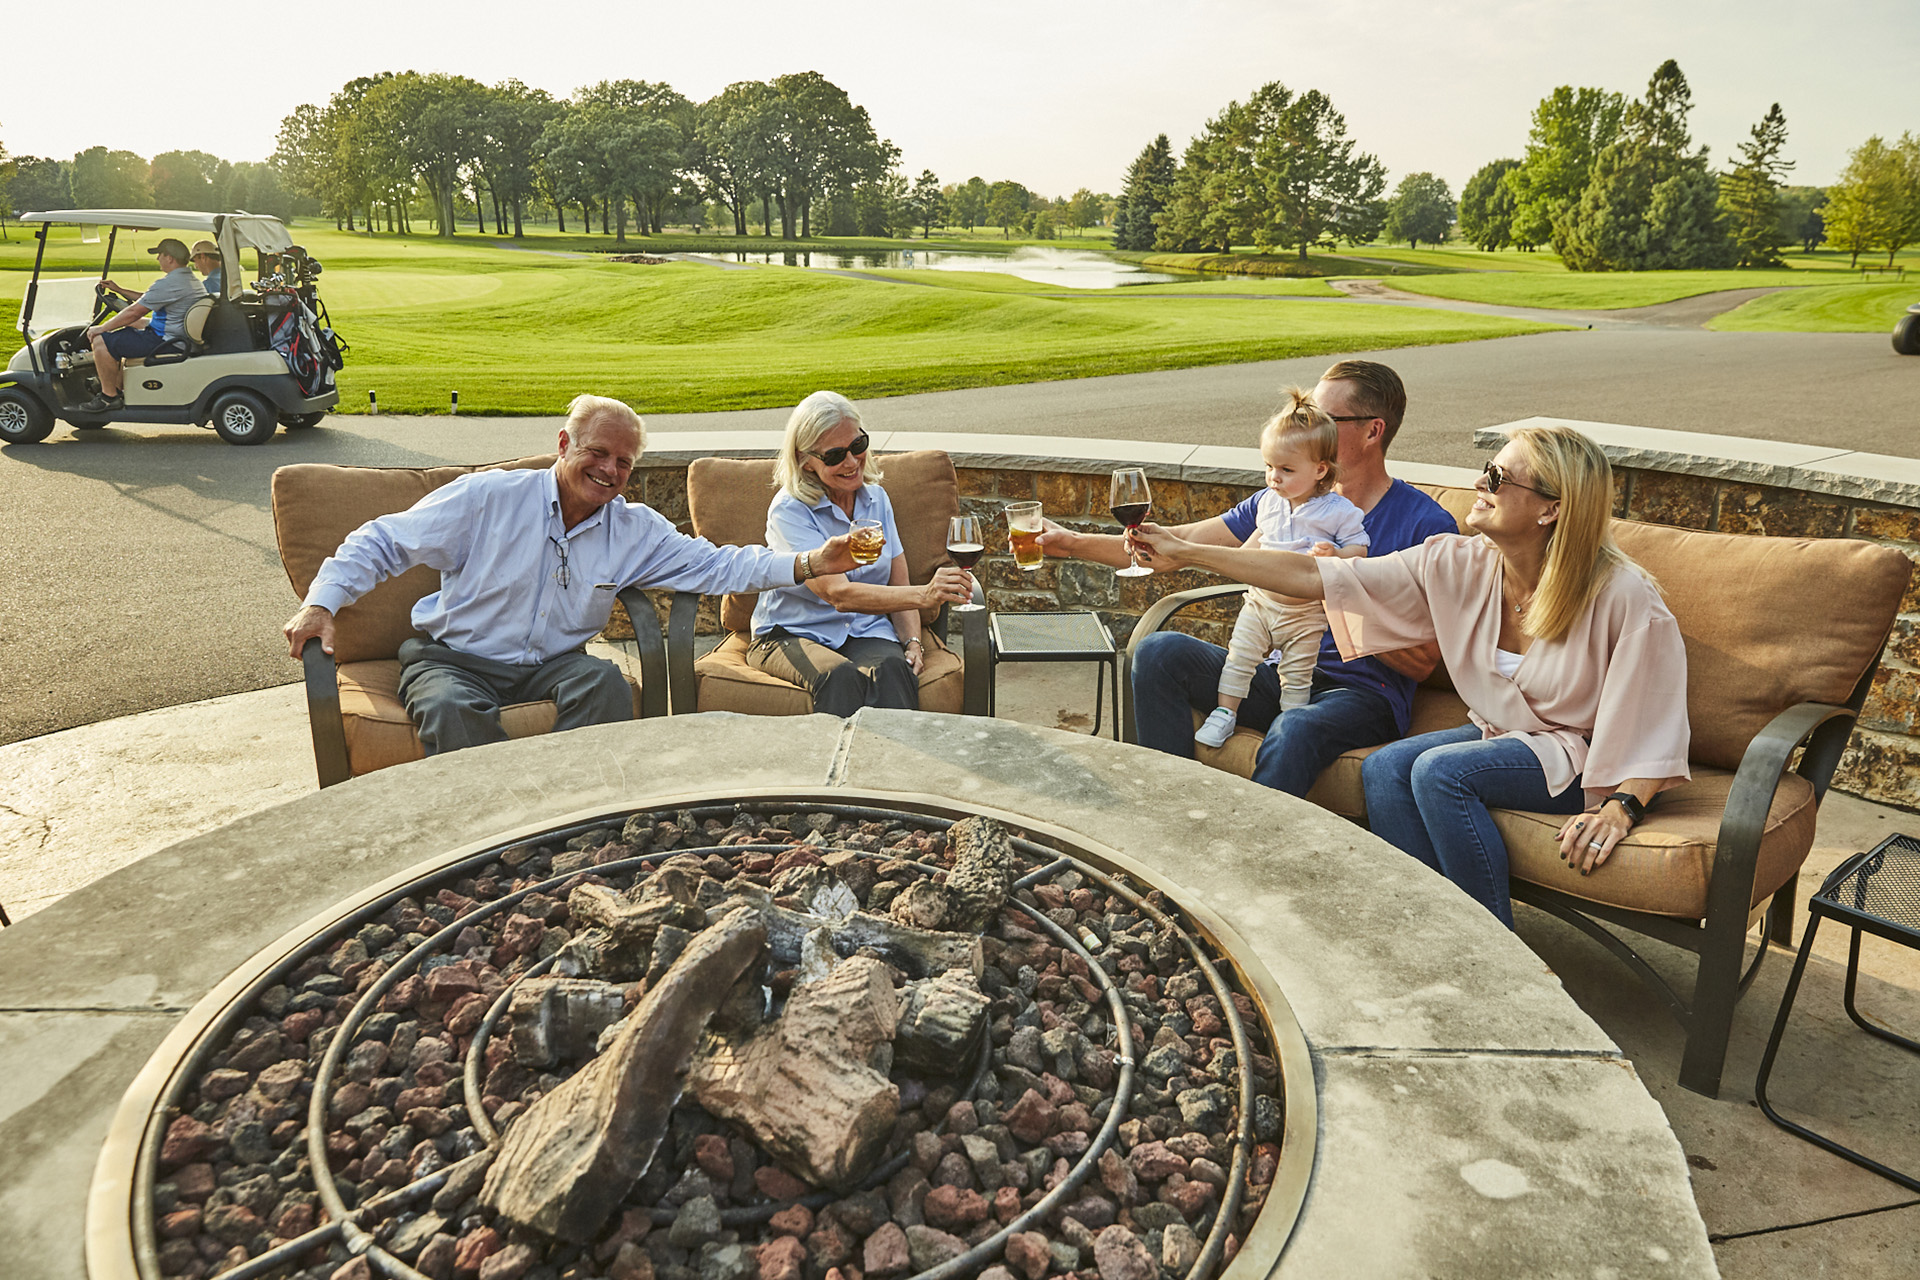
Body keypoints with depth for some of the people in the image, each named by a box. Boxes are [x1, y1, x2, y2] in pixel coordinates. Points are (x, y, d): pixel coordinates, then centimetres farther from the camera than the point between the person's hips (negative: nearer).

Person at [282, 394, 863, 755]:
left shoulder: (635, 531, 1)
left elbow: (717, 564, -3)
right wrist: (322, 600, -17)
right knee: (454, 709, -35)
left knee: (605, 679, -29)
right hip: (452, 659, -2)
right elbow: (383, 541, -4)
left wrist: (810, 564, -17)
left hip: (552, 665, 3)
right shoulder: (489, 498, -8)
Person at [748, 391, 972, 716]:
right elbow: (839, 594, -24)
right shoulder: (789, 511, -11)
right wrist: (923, 595, -38)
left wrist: (913, 642, -9)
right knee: (841, 676, -37)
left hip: (867, 633, 4)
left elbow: (898, 585, 12)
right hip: (792, 636, -3)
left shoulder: (876, 498, 9)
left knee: (892, 669, -32)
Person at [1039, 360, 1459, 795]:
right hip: (1282, 677, 5)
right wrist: (1074, 542, 7)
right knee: (1159, 652, -17)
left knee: (1293, 732, -39)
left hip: (1366, 693, -5)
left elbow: (1423, 663, -8)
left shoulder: (1428, 525, -5)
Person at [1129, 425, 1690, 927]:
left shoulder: (1620, 594, -22)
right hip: (1501, 733, 6)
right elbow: (1315, 576, -11)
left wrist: (1621, 807, -25)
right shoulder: (1458, 563, -10)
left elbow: (1659, 718, -13)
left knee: (1440, 770, -28)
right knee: (1384, 767, -19)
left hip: (1578, 754, -5)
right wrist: (1187, 553, -14)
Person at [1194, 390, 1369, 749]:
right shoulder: (1269, 501, 4)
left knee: (1297, 675, 2)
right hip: (1261, 600, 5)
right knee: (1239, 655, 2)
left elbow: (1360, 549, -10)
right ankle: (1224, 714, 12)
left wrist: (1334, 555, -28)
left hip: (1307, 614, -5)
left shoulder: (1338, 511, -13)